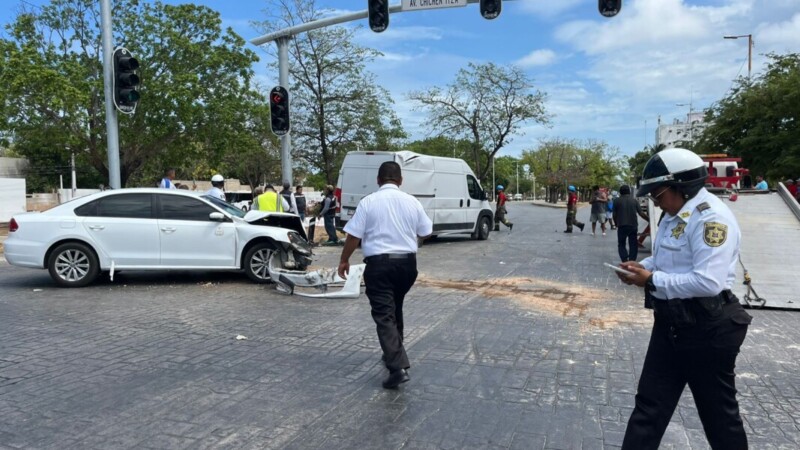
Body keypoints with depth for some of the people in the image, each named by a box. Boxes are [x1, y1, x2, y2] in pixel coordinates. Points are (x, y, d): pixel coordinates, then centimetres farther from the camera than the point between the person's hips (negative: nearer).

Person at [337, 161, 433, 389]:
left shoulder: (368, 202, -5)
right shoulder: (412, 201, 5)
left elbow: (354, 235, -7)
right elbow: (425, 233, 12)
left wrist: (344, 260, 7)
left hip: (379, 263, -4)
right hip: (407, 262, 5)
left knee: (384, 314, -5)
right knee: (395, 308, 22)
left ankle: (398, 366, -16)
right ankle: (394, 354, 34)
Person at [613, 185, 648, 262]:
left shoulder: (617, 201, 0)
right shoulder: (634, 200, 4)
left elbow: (614, 215, 2)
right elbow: (641, 213, -1)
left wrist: (616, 224, 17)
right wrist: (649, 220, 10)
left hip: (622, 226, -2)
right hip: (633, 225, 2)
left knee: (621, 244, 6)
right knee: (633, 245, 10)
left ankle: (625, 261, -9)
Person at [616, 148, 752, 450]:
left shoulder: (711, 217, -21)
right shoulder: (675, 215, 9)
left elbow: (708, 282, -30)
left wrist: (652, 280, -22)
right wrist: (643, 267, 1)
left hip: (707, 329, -9)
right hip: (671, 323, 9)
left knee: (718, 411, 12)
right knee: (649, 403, 12)